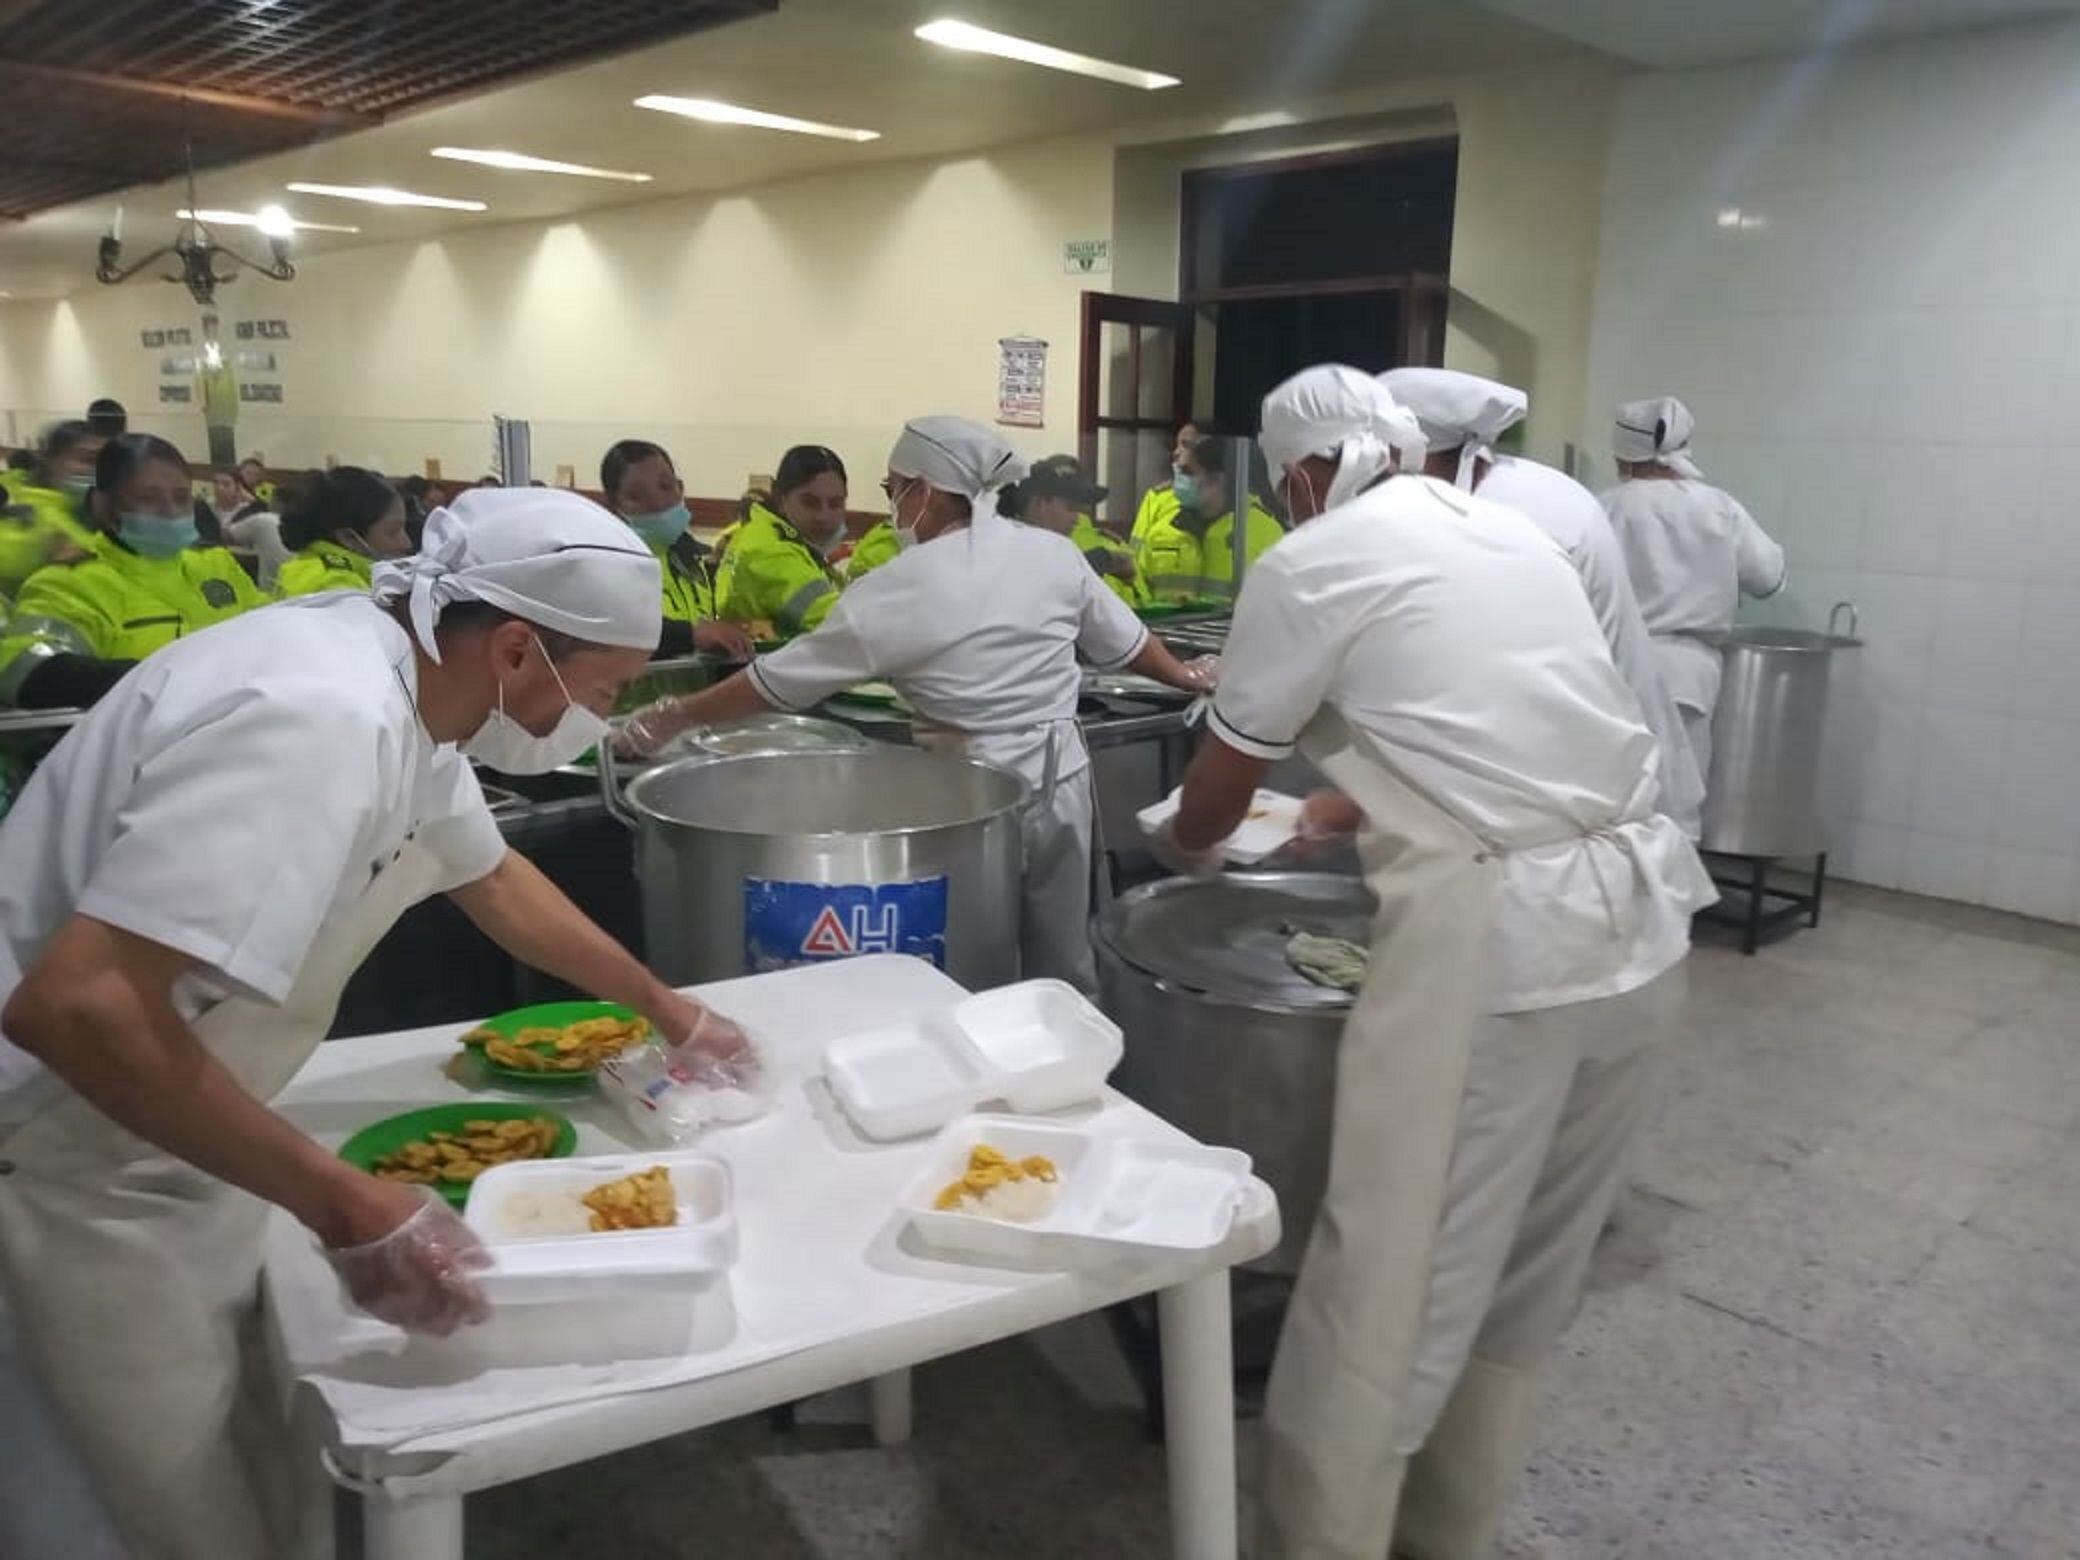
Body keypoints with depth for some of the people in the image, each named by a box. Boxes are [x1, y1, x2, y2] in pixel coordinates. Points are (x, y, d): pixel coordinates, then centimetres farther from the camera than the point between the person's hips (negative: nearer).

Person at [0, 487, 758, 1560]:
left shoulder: (399, 683, -2)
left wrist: (665, 1010, 20)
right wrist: (344, 1207, -33)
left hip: (171, 1140, 9)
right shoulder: (323, 720, -32)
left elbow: (492, 877, 16)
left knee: (262, 1461, 21)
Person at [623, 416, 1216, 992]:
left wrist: (674, 715, 6)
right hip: (1060, 783, 5)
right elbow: (1124, 640, 14)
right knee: (1064, 968, 16)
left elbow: (780, 678, -6)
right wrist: (1183, 675, 34)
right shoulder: (1053, 552, 1)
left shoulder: (900, 590, -12)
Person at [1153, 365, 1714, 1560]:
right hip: (1639, 918, 8)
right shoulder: (1511, 532, 18)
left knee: (1394, 1280, 4)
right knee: (1530, 1270, 20)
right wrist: (1333, 815, 40)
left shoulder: (1313, 563, -2)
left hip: (1496, 937, -8)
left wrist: (1188, 850, 29)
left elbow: (1224, 781, 8)